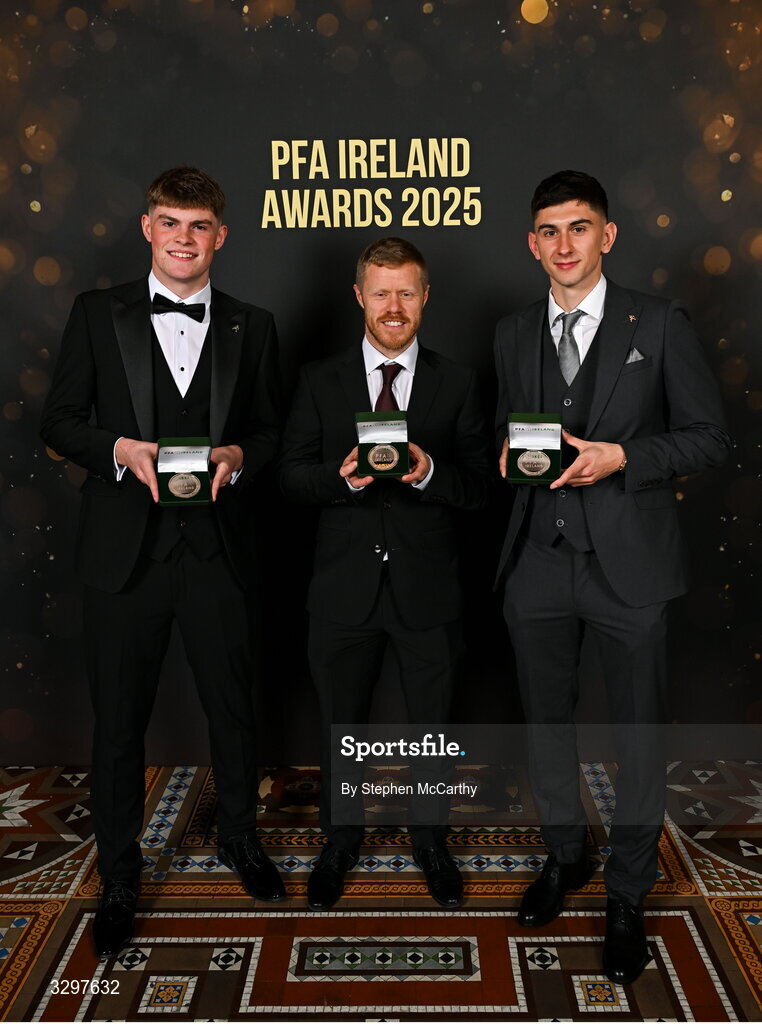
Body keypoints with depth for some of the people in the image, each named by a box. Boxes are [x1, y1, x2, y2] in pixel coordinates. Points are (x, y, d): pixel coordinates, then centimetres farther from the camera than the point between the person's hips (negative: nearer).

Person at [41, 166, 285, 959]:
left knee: (233, 708, 14)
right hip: (125, 551, -1)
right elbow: (59, 421, 3)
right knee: (118, 721, 9)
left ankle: (239, 840, 39)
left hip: (217, 550, 1)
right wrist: (121, 450, -16)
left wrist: (236, 457, -12)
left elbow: (270, 431, 9)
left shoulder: (251, 327, 8)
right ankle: (118, 879, 29)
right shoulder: (97, 314, 4)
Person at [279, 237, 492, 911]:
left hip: (427, 589, 0)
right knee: (342, 725, 16)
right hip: (345, 588, 1)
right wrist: (344, 476, -20)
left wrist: (428, 472, -22)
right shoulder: (320, 381, 3)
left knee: (432, 724, 15)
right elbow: (292, 476, 0)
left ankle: (432, 842, 40)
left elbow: (481, 488, -2)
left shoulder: (458, 384, 2)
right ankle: (341, 843, 40)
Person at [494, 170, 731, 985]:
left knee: (637, 734, 7)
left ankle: (626, 898, 27)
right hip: (538, 560, 4)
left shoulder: (659, 324, -2)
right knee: (547, 720, 16)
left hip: (628, 561, -3)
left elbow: (710, 438, -3)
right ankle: (564, 856, 40)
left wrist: (621, 457, -17)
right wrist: (509, 452, -5)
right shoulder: (513, 334, 10)